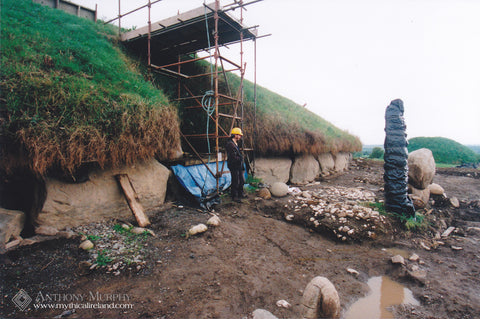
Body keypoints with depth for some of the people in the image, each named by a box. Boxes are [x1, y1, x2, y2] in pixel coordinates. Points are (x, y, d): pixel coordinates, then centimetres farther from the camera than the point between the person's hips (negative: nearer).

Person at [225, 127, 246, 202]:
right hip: (234, 166, -10)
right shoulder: (230, 144, -18)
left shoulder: (236, 143, 15)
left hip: (239, 166, 10)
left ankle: (240, 193, 34)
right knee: (235, 182, 0)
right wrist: (241, 158, -9)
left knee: (242, 180, 18)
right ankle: (234, 196, 14)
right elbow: (233, 157, -23)